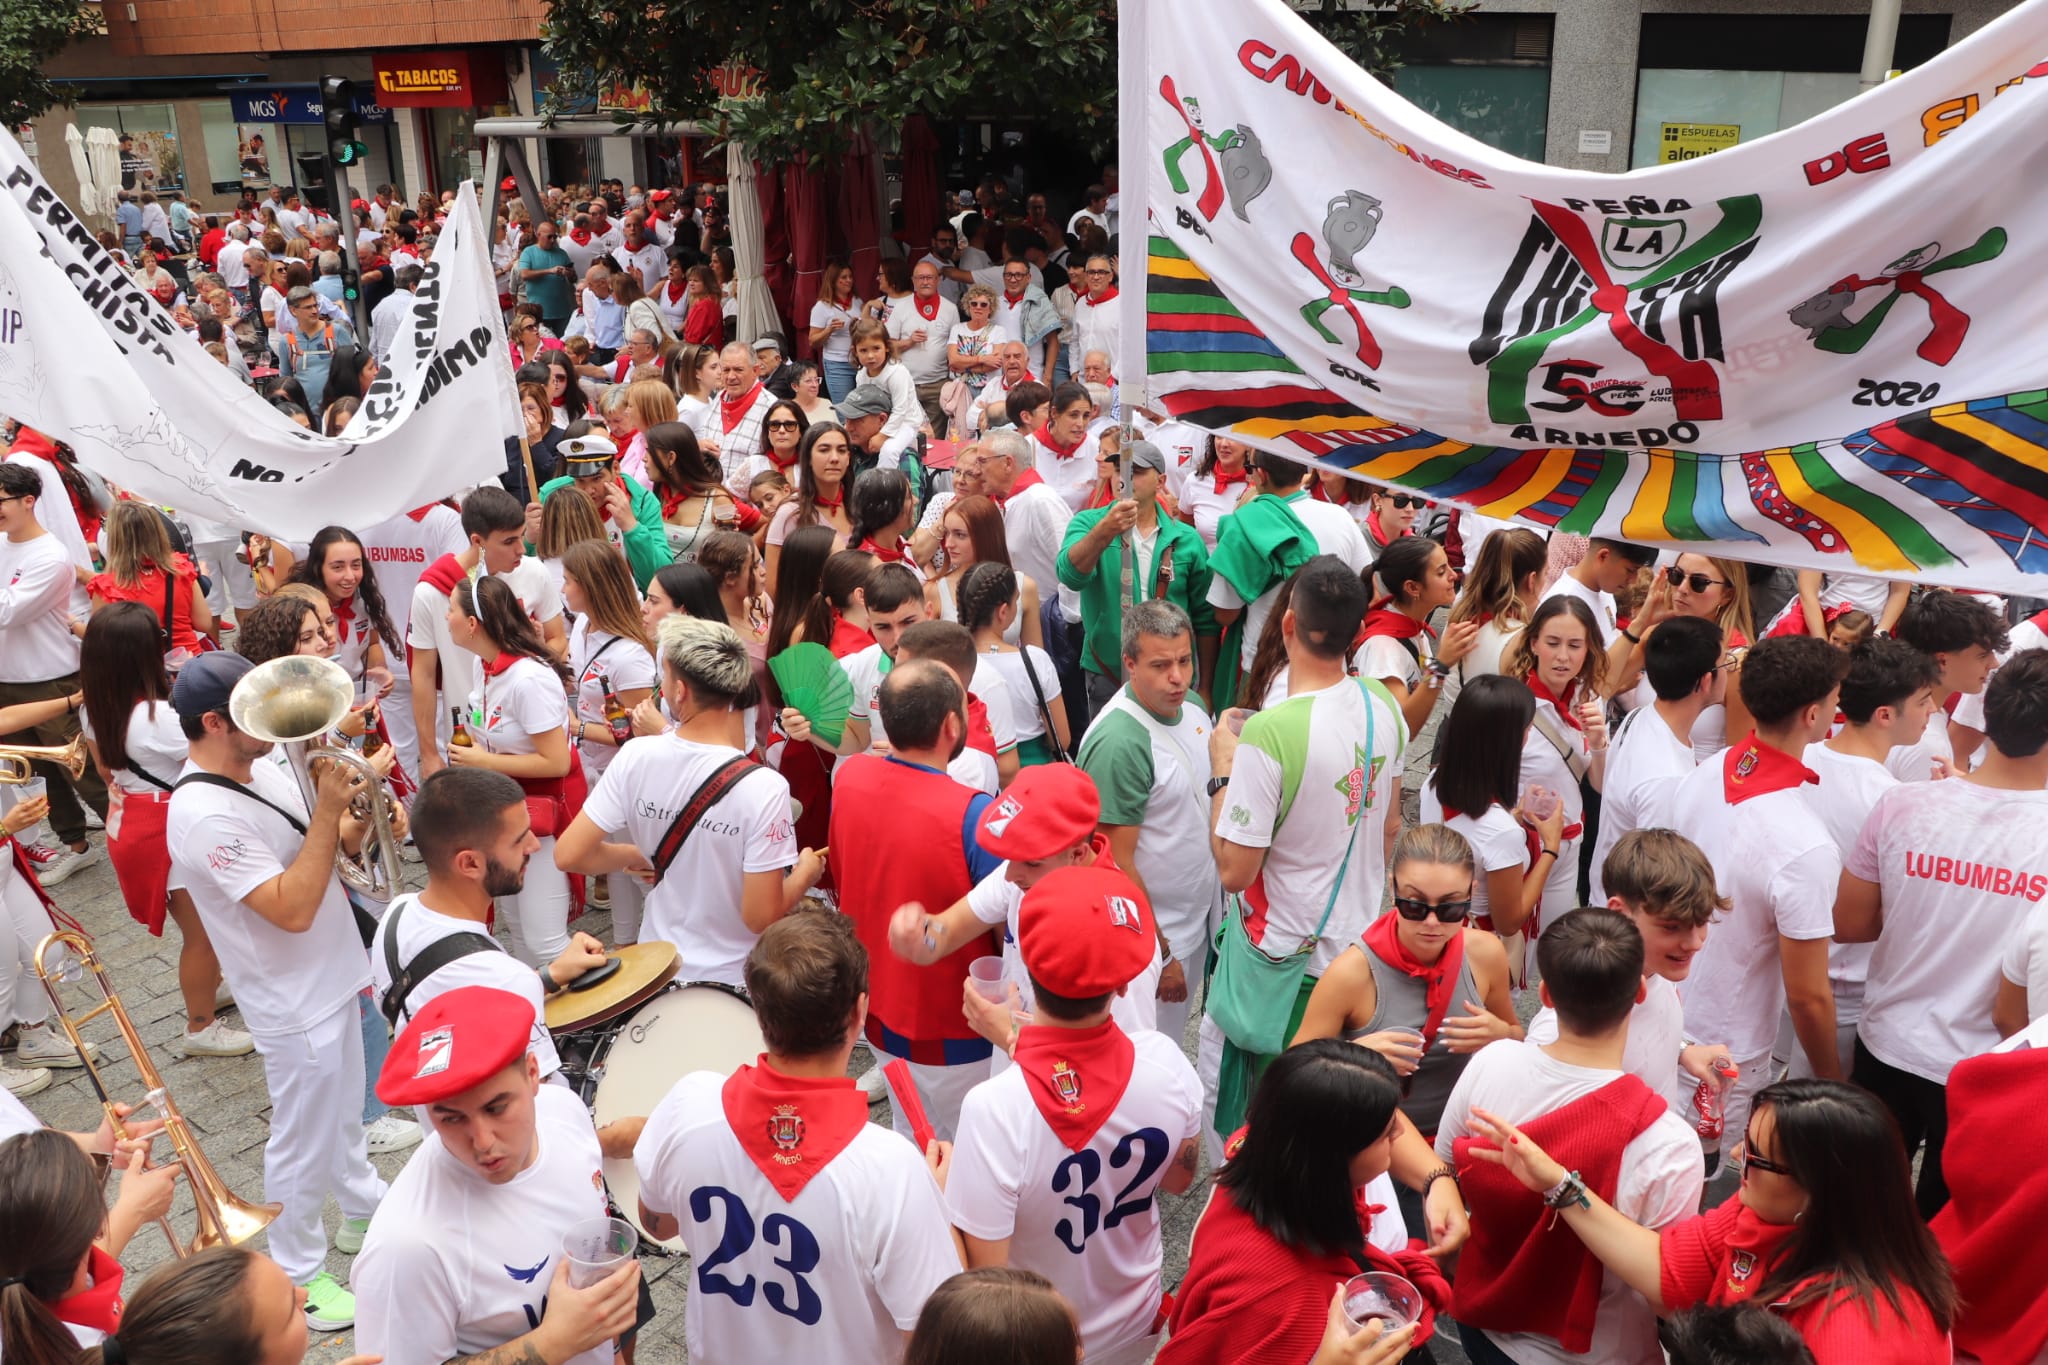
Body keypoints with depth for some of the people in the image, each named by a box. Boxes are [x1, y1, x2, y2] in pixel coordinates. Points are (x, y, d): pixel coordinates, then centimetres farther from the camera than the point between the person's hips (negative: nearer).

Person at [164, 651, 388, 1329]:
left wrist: (360, 816, -14)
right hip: (295, 1005, -9)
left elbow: (325, 849, 8)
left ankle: (363, 1210, 49)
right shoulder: (205, 816, -29)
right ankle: (298, 1273, 29)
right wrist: (328, 810, -31)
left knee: (344, 1108, 28)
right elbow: (293, 910, -32)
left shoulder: (261, 768, -3)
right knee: (304, 1143, 10)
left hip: (334, 976, 9)